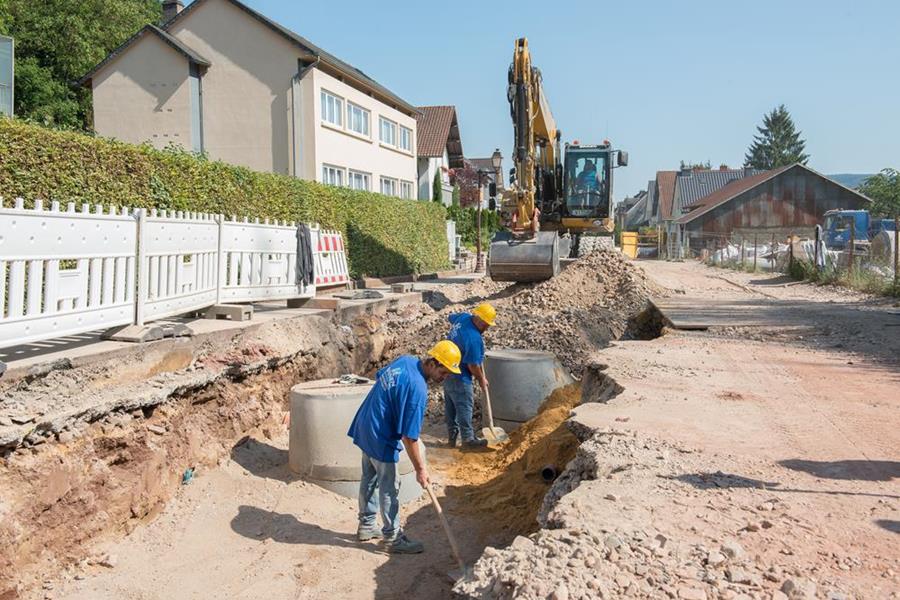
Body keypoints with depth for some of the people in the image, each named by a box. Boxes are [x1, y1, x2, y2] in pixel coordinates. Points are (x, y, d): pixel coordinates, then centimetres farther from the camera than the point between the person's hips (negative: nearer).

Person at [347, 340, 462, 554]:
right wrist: (420, 469, -16)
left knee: (369, 479, 21)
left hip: (364, 427, 9)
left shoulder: (405, 360, -3)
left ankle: (366, 526, 36)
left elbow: (380, 377, 15)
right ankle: (394, 538, 16)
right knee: (389, 488, 4)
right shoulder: (418, 389, -29)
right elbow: (409, 437, -26)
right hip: (381, 439, -9)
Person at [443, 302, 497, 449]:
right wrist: (482, 379, -6)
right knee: (464, 408, 3)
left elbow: (451, 318, 22)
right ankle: (468, 439, 12)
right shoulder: (474, 339, -30)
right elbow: (473, 366, -23)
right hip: (459, 378, -10)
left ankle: (452, 437, 25)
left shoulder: (463, 317, -5)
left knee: (450, 406, 16)